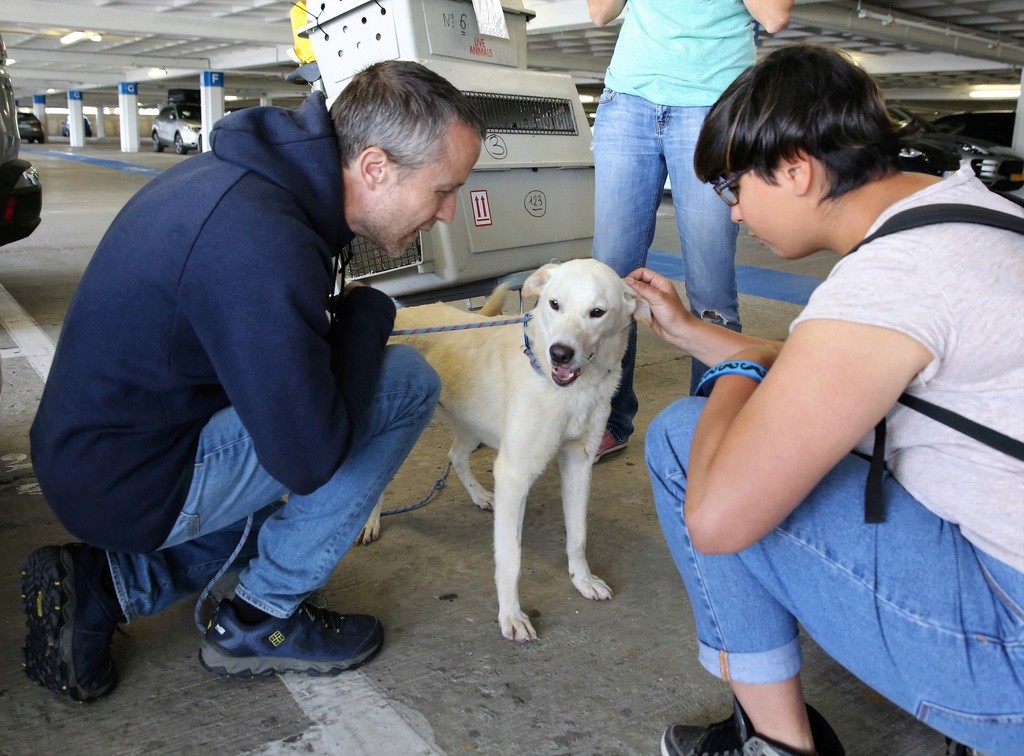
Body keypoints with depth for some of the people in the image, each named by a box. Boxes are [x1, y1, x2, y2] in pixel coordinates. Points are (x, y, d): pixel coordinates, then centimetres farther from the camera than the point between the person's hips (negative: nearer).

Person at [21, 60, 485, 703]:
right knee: (408, 383, -13)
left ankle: (103, 584, 17)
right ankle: (261, 619, 0)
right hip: (133, 486, -9)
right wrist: (367, 312, -14)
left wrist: (346, 325, 1)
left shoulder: (253, 170, 1)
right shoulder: (263, 246, -31)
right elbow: (310, 457, -25)